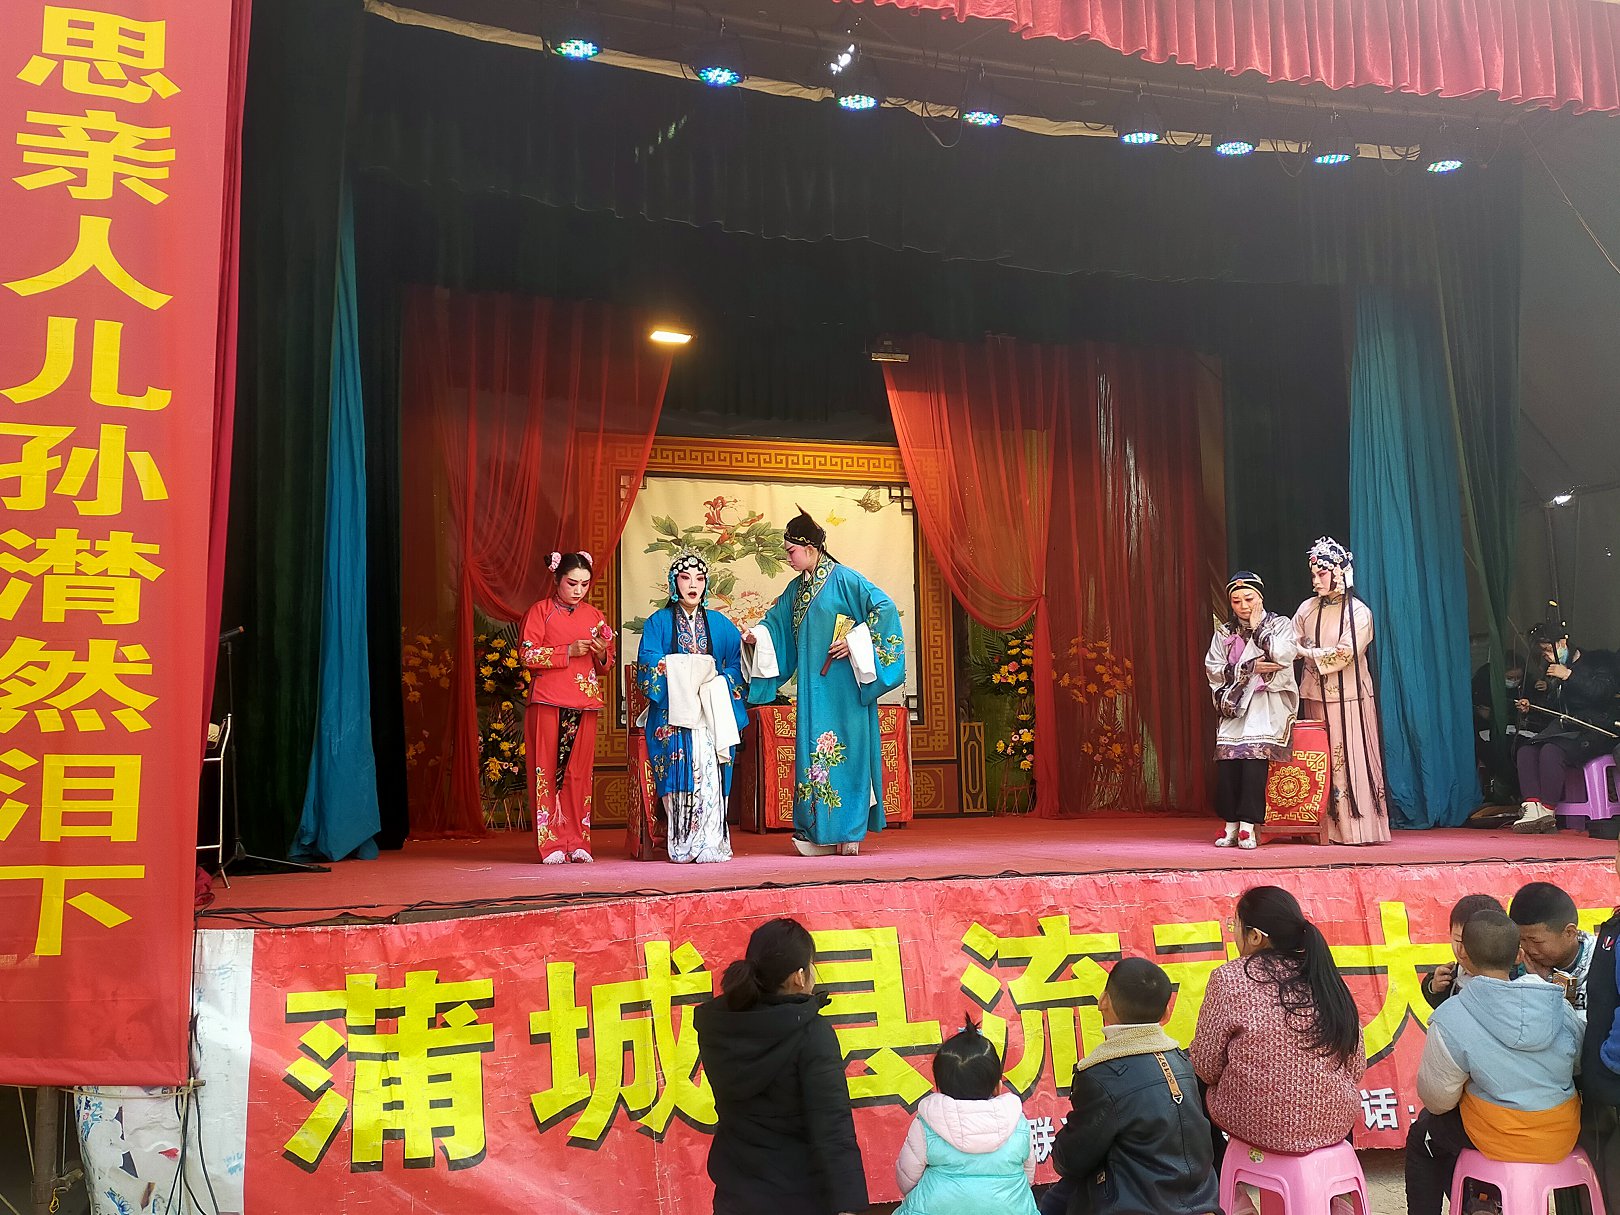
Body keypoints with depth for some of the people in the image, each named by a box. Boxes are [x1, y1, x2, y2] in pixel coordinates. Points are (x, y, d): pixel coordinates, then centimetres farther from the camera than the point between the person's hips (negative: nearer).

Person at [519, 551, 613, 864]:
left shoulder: (594, 616, 15)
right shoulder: (540, 611, 4)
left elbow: (607, 665, 18)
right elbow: (527, 655, -6)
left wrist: (602, 654, -5)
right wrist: (568, 651, -13)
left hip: (584, 704, 3)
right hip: (548, 703, -3)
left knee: (579, 773, 1)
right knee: (548, 772, -5)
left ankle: (577, 842, 6)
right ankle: (551, 844, 0)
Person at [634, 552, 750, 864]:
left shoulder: (719, 624, 19)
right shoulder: (659, 622, 11)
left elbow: (738, 662, 13)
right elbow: (649, 666, -2)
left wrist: (719, 684, -4)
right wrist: (688, 673, -10)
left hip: (711, 712, 2)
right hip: (672, 711, -2)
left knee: (710, 767, -25)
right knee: (682, 761, -27)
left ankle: (709, 843, -24)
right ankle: (683, 845, -24)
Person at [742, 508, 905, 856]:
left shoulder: (842, 578, -7)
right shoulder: (797, 588, 14)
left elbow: (885, 607, -12)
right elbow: (776, 620, 20)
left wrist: (854, 642, -15)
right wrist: (757, 635, 0)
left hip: (842, 682, -7)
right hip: (812, 685, 7)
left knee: (844, 749, -5)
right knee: (814, 750, 5)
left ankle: (850, 831, 0)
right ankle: (821, 832, 9)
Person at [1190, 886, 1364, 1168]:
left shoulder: (1229, 978, -15)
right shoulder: (1324, 975, -1)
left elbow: (1205, 1068, -10)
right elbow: (1357, 1069, 5)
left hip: (1260, 1125, -5)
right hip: (1336, 1123, 5)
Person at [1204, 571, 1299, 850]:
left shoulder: (1280, 625, 9)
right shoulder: (1224, 631, 15)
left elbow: (1282, 655, -11)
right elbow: (1213, 667, 2)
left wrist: (1258, 628, -2)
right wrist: (1250, 667, -8)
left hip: (1266, 703, -2)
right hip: (1234, 703, 3)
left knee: (1255, 754, -25)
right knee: (1226, 759, -19)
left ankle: (1248, 826, -23)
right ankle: (1231, 826, -13)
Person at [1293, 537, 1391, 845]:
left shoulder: (1359, 612, -3)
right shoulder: (1307, 609, 9)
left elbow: (1344, 653, -13)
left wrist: (1307, 652, -12)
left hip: (1349, 696, -4)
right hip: (1317, 695, 4)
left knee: (1351, 758, -5)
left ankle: (1357, 827, -2)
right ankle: (1327, 828, 7)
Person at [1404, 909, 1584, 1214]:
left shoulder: (1449, 1020, -22)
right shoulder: (1560, 1007, -10)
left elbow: (1436, 1100, -11)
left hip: (1499, 1139, -5)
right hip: (1562, 1138, 5)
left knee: (1420, 1137, 25)